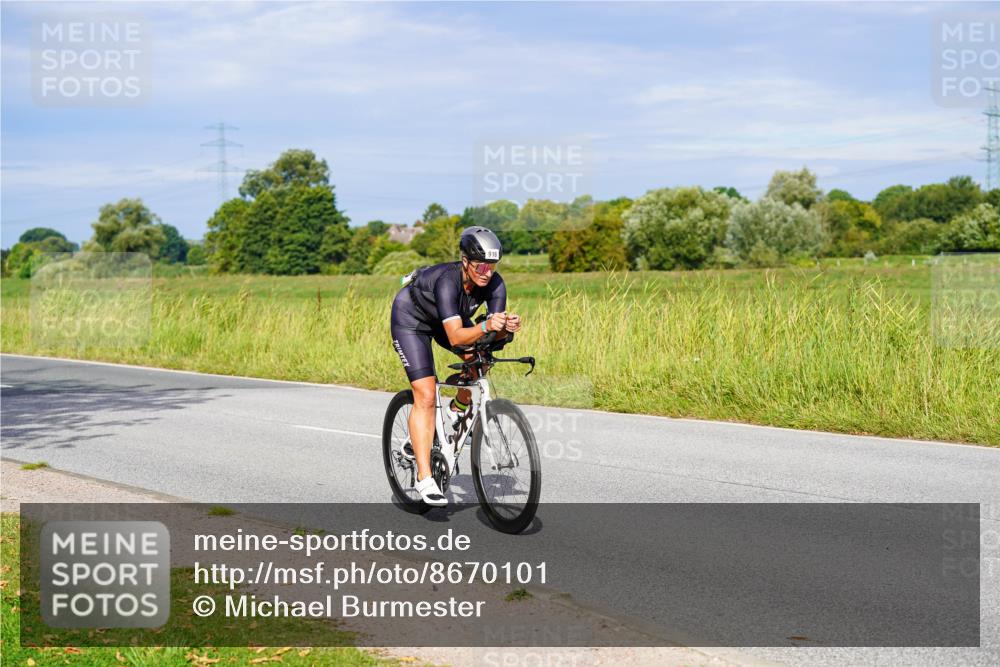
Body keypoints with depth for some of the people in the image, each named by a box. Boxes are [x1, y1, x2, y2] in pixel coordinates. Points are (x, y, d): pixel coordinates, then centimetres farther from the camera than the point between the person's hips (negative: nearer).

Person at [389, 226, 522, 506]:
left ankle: (458, 410, 11)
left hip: (447, 318, 6)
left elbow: (496, 332, -26)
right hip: (410, 318, -6)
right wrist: (486, 326, -61)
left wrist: (507, 328, -47)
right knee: (426, 396, -17)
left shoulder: (495, 283, -24)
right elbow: (455, 337, -47)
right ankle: (424, 479, -15)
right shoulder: (447, 281, -40)